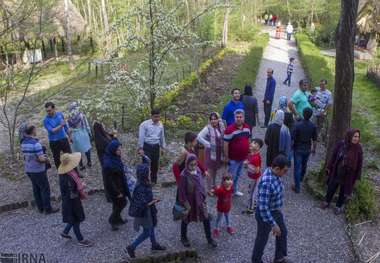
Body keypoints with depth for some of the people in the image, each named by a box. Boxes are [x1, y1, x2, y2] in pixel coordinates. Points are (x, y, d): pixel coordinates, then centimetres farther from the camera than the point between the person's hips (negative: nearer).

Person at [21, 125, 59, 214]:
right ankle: (48, 209, 11)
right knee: (45, 189, 4)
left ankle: (40, 208, 26)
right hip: (38, 170, -8)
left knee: (36, 189, 17)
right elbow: (41, 159, -25)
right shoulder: (35, 143, -24)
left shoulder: (23, 143, 2)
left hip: (28, 169, 8)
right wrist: (46, 158, -4)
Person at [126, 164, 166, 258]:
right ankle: (131, 247, 24)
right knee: (147, 232, 9)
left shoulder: (144, 183, -7)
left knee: (151, 227, 25)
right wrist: (153, 202, -18)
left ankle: (154, 245, 47)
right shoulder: (140, 188, -34)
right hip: (143, 213, -8)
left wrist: (152, 199, -2)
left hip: (148, 211, 8)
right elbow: (142, 205, -29)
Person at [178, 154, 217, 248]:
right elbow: (182, 191, -18)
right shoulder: (184, 175, -25)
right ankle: (183, 238, 43)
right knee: (186, 220, 17)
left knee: (206, 219, 11)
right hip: (189, 201, -5)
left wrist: (204, 196, 8)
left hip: (199, 200, 5)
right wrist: (185, 204, -15)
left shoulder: (198, 170, -8)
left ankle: (209, 238, 32)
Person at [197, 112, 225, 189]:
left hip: (219, 152, 5)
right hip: (211, 152, -5)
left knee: (215, 170, 19)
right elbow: (199, 137, -21)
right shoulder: (208, 128, -14)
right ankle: (210, 189, 14)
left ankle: (214, 186, 37)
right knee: (210, 171, 2)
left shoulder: (221, 127, 2)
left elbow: (223, 139, 10)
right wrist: (208, 144, -21)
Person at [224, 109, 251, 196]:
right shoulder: (230, 129, -21)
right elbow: (226, 144, -17)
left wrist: (248, 153, 15)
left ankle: (235, 190, 39)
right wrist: (226, 158, -15)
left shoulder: (247, 127, 0)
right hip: (233, 158, -6)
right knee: (232, 176, 4)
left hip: (243, 157, 7)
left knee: (238, 175, 22)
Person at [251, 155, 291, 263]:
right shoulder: (266, 182, -37)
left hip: (276, 211, 9)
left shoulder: (274, 173, -8)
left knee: (282, 233, 26)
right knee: (262, 238, 15)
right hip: (265, 214, -9)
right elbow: (263, 207, -33)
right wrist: (273, 224, -25)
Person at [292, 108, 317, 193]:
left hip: (298, 149, -4)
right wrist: (314, 149, 14)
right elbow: (314, 140, -1)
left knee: (297, 168, 3)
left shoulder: (297, 125, -20)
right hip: (307, 149, 4)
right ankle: (301, 179, 51)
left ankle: (297, 187, 6)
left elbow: (293, 138, -16)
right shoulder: (313, 126, -9)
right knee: (304, 165, 26)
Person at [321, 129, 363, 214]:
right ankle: (327, 202, 40)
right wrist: (329, 167, 2)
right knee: (331, 187, 16)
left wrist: (358, 176, -5)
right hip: (337, 171, 1)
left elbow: (360, 163, -6)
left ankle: (339, 206, 36)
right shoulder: (340, 144, -13)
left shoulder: (358, 148, -14)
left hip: (349, 174, -1)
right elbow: (333, 156, -2)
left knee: (344, 190, 15)